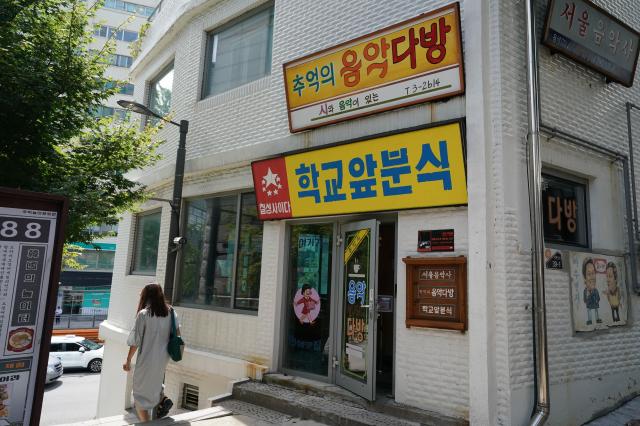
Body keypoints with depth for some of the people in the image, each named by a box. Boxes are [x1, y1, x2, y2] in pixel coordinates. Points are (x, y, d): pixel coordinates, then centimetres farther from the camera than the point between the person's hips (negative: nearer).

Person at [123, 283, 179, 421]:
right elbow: (177, 334, 2)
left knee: (141, 394, 12)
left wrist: (128, 360, 0)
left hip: (147, 358, -5)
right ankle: (162, 399, 6)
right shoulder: (170, 312, 0)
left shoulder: (143, 314, -13)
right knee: (154, 381, 29)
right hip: (163, 357, 5)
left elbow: (135, 341, -11)